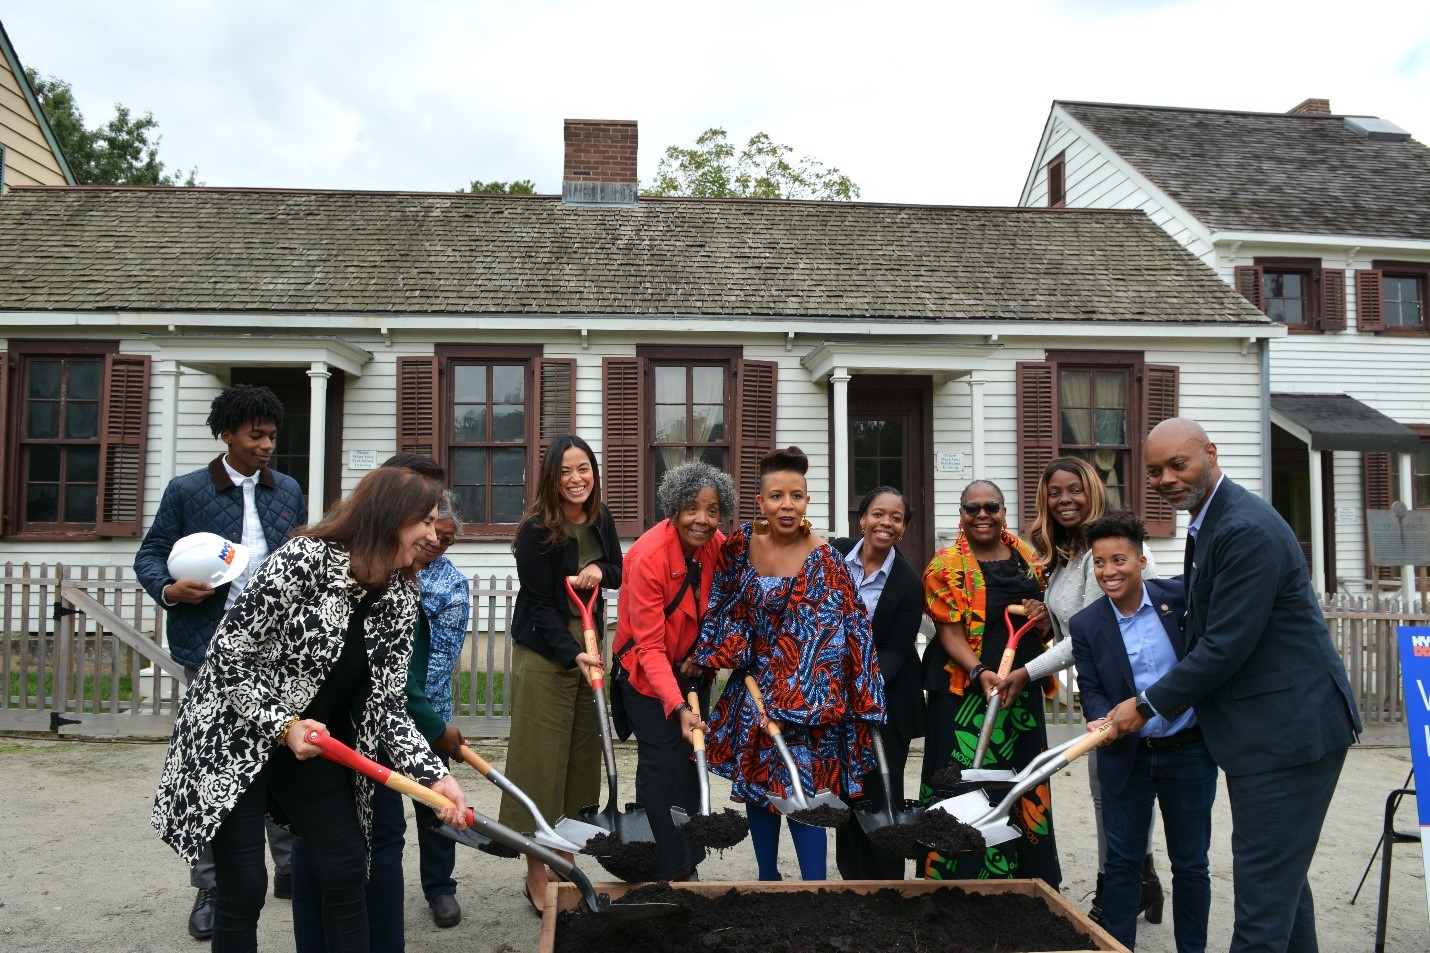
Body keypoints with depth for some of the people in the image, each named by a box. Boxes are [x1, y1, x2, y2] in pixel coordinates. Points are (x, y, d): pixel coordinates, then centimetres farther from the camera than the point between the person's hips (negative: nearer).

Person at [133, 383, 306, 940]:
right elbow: (149, 554, 4)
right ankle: (209, 888, 18)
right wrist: (169, 590, -15)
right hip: (213, 650, -3)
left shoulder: (288, 491, 10)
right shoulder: (187, 491, 0)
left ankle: (290, 867, 25)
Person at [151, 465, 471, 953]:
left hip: (313, 747, 6)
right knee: (243, 886, -2)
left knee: (347, 868, 4)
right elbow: (228, 656, -18)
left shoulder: (400, 597, -5)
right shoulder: (303, 560, -23)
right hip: (234, 740, -6)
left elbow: (387, 705, -5)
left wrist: (435, 775, -16)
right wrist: (284, 726, -23)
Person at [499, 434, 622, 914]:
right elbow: (539, 605, -16)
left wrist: (598, 570, -11)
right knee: (543, 758, -2)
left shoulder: (600, 519, 2)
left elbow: (619, 572, 12)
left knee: (583, 755, 10)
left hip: (587, 645, 6)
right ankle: (536, 876, 10)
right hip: (544, 652, -6)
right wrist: (572, 655, -26)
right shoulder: (537, 529, -16)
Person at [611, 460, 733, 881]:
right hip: (646, 672, -6)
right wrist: (678, 708, -35)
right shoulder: (649, 556, -28)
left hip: (691, 668, 6)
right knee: (662, 767, -7)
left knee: (691, 761, 12)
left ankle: (687, 863, 25)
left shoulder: (717, 546, -10)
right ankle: (663, 871, 7)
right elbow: (650, 646, -28)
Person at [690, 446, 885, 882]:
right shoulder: (743, 542, -2)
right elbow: (725, 606, 11)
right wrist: (706, 655, 5)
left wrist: (785, 704, -22)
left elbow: (820, 640, -20)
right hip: (752, 687, 5)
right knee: (756, 787, 13)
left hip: (803, 695, -5)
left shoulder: (823, 561, -17)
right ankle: (768, 883, 31)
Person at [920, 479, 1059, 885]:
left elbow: (1045, 626, 18)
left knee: (1024, 794, 11)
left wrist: (1043, 617, -5)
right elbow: (950, 633, -12)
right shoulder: (947, 566, -7)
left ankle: (1025, 876, 25)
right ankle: (963, 881, 9)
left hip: (1022, 693, 5)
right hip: (965, 695, -5)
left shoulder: (1027, 558, 9)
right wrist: (980, 673, -27)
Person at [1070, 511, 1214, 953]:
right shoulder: (1086, 624, -5)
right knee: (1122, 862, 8)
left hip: (1189, 751, 0)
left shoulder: (1181, 596, -6)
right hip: (1126, 757, 0)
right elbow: (1091, 689, -5)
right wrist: (1102, 719, -24)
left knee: (1190, 863, 13)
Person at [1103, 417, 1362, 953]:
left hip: (1288, 727, -10)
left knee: (1263, 884, -3)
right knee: (1282, 873, 20)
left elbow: (1226, 647, -23)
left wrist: (1147, 705, -14)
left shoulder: (1248, 530, -22)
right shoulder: (1208, 521, 10)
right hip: (1274, 726, 10)